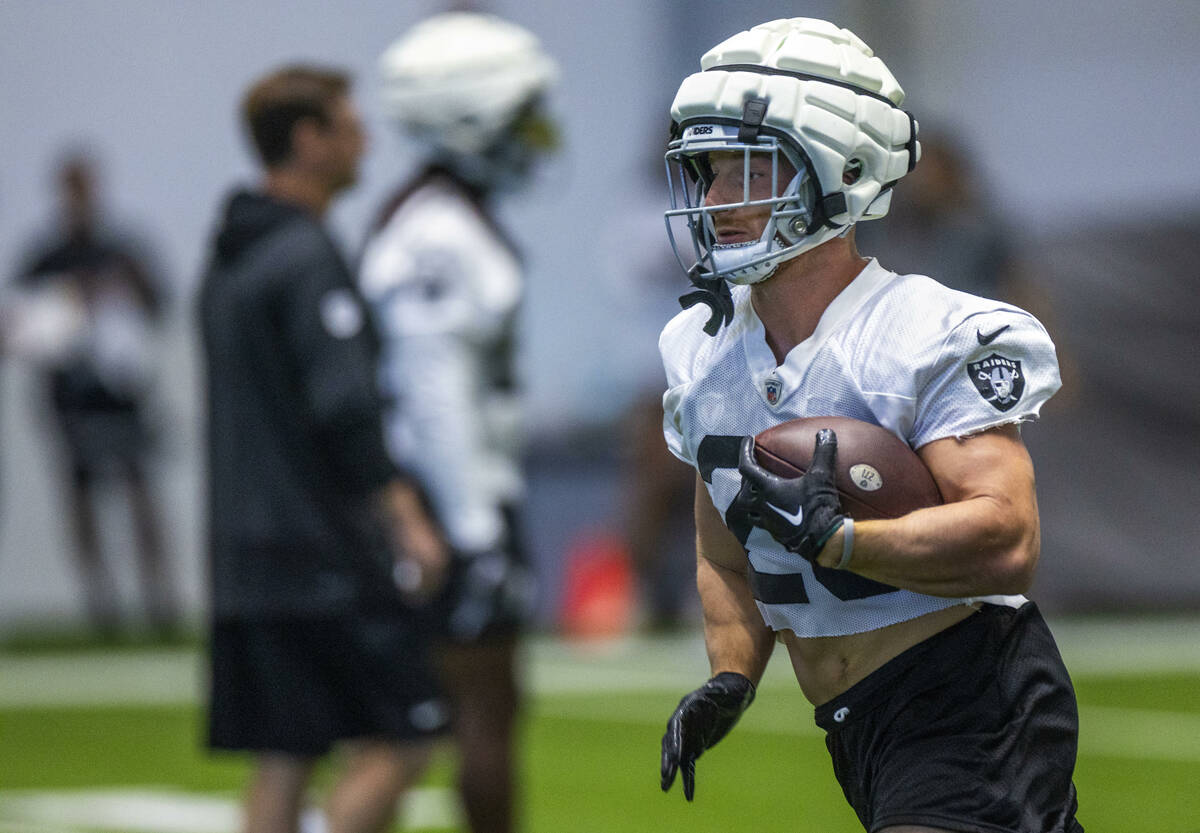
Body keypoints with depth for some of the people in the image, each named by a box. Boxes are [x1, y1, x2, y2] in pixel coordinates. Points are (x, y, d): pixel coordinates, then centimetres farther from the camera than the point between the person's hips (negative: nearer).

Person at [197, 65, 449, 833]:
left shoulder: (229, 260, 17)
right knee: (399, 741, -4)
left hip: (250, 557, 9)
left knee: (284, 760, 8)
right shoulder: (309, 258, -13)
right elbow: (344, 406, -21)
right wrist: (408, 519, -20)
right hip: (328, 554, -9)